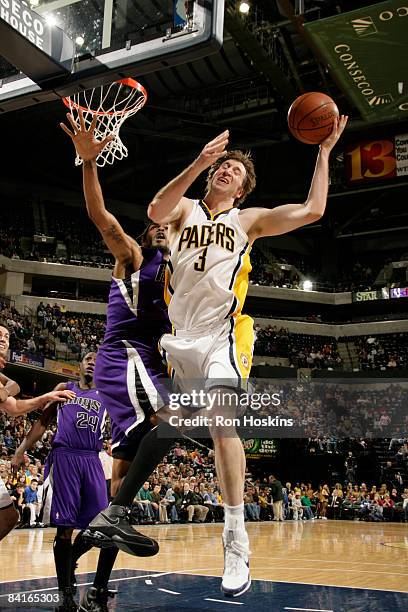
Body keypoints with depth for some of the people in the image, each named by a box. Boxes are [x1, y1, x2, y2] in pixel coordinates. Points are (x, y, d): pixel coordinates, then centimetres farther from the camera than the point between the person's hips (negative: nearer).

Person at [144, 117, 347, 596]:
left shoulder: (248, 220, 11)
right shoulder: (185, 209, 12)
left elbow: (312, 211, 2)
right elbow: (156, 211, -13)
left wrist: (324, 151, 4)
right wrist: (199, 162, -21)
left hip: (222, 333, -3)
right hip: (177, 335, 3)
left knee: (222, 421, -21)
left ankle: (236, 543, -15)